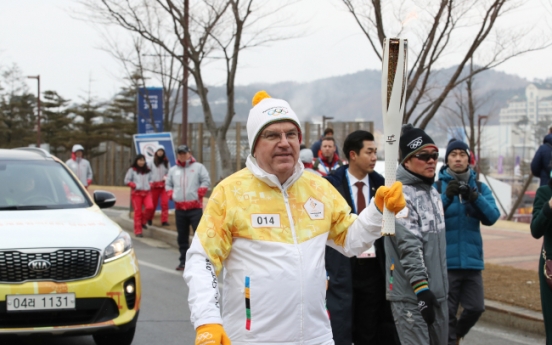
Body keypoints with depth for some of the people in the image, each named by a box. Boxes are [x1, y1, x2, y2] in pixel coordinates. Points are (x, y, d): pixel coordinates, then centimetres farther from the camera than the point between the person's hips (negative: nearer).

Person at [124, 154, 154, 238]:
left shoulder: (147, 171, 15)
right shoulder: (132, 170, 3)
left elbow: (150, 179, 25)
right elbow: (126, 180, 1)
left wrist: (150, 184, 4)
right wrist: (135, 185, -11)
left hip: (146, 192, 3)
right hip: (136, 193, -3)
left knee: (150, 207, -21)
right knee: (138, 212, -4)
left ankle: (143, 221, 5)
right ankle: (138, 231, 3)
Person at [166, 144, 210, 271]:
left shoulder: (198, 167, 5)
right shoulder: (173, 170, 17)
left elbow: (206, 182, -2)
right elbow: (168, 185, 21)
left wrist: (199, 195, -11)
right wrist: (172, 195, 3)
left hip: (195, 208, -4)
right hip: (179, 208, 4)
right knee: (182, 236, 8)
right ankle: (183, 261, 14)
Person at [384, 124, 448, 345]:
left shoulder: (433, 192, 14)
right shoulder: (400, 195, -16)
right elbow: (409, 247, -21)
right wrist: (421, 289, -24)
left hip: (437, 291, 9)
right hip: (410, 294, -9)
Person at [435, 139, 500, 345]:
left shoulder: (480, 188, 7)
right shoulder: (437, 187, -1)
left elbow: (492, 217, -7)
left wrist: (474, 197, -25)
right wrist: (446, 197, -30)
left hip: (472, 261, 3)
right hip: (445, 261, -3)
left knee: (476, 308, 8)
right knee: (447, 312, 1)